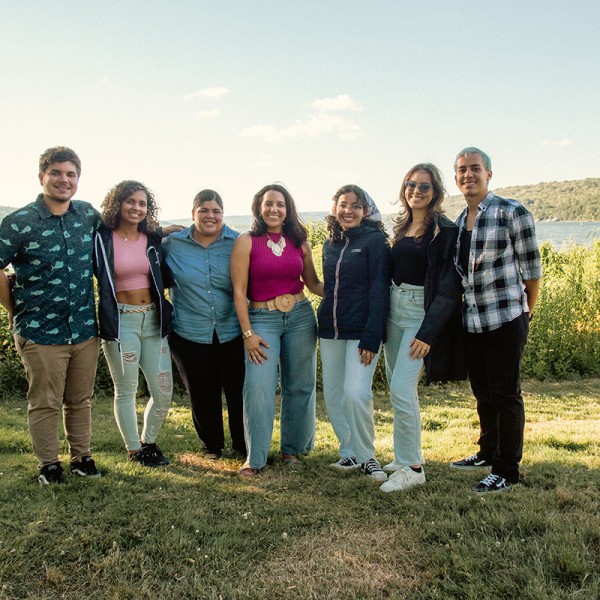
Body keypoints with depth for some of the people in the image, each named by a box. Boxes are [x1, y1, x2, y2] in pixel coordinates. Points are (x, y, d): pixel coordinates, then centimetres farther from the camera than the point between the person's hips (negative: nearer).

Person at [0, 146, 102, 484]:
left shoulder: (89, 215, 3)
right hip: (41, 333, -3)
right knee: (45, 403, 8)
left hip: (85, 329, 4)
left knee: (81, 400, 15)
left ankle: (82, 456, 31)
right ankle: (49, 465, 24)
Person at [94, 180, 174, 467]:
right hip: (121, 321, -4)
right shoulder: (103, 239, -4)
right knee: (126, 390, 6)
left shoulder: (153, 239, 7)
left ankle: (149, 442, 28)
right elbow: (99, 282, -4)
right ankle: (133, 449, 25)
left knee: (164, 391, 4)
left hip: (153, 320, 4)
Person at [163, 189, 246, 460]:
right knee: (202, 394, 12)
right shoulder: (172, 244, 1)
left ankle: (243, 444, 26)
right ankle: (212, 444, 33)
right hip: (189, 333, 1)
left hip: (232, 333, 0)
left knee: (238, 391, 5)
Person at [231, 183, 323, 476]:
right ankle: (255, 457, 3)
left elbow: (313, 283, 15)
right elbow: (239, 290, -5)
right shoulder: (247, 241, -3)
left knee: (299, 386, 9)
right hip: (261, 320, -3)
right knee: (258, 388, -10)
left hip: (301, 316, 4)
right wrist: (247, 333, -9)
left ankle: (292, 448, 26)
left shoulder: (299, 242, 7)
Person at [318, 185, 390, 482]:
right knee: (333, 396, 6)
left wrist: (372, 337, -18)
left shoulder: (375, 240, -4)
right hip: (330, 330, 6)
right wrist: (322, 325, 13)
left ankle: (366, 456, 5)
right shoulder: (330, 244, 13)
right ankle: (349, 452, 23)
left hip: (361, 330, -6)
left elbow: (379, 289, -10)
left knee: (356, 394, -14)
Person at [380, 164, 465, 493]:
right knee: (397, 388, 12)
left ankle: (412, 468, 2)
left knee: (401, 389, -12)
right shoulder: (402, 226, 12)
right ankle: (409, 454, 28)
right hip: (394, 307, 8)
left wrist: (428, 332, -20)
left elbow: (449, 287, -14)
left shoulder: (445, 230, -10)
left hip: (423, 312, -7)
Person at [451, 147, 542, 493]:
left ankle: (508, 471, 13)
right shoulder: (459, 222, 11)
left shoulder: (512, 213, -10)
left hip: (506, 319, -7)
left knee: (506, 394, 1)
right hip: (472, 320, 7)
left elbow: (531, 267, -6)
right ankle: (488, 454, 35)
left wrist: (528, 310, 1)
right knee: (483, 393, 18)